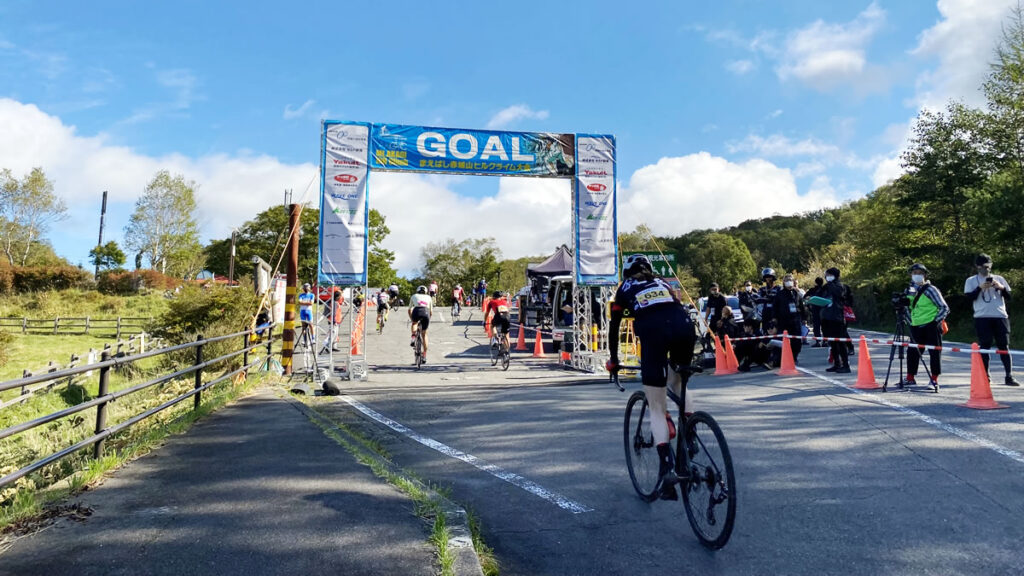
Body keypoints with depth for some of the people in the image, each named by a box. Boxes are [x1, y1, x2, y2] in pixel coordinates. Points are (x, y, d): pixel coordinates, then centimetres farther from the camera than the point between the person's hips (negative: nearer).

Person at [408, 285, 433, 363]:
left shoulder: (414, 296, 31)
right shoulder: (428, 297, 32)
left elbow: (409, 310, 34)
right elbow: (431, 312, 28)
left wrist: (412, 319, 47)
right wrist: (427, 319, 43)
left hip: (416, 311, -1)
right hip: (426, 313, 1)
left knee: (414, 323, 35)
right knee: (424, 334, 15)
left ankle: (413, 337, 8)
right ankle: (424, 356, 12)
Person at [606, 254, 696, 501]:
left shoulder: (625, 289, 27)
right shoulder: (663, 284, 34)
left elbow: (614, 326, 28)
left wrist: (613, 360, 38)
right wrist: (682, 355, 46)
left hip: (652, 332, -3)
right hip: (685, 328, 3)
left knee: (657, 409, 5)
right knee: (678, 386, 32)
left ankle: (666, 468, -7)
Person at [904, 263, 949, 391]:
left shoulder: (930, 289, -7)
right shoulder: (909, 290, 9)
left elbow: (944, 308, -7)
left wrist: (936, 321, -13)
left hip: (931, 326, -5)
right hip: (916, 327, 6)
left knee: (934, 352, -3)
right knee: (912, 352, 7)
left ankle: (934, 380, 2)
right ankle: (910, 378, 19)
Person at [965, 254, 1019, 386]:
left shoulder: (999, 279, 14)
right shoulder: (971, 280, 9)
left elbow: (1008, 298, 10)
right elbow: (970, 297, -2)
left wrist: (1001, 288, -7)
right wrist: (980, 287, -15)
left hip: (1000, 316, 2)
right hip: (982, 317, -2)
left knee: (1004, 346, 0)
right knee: (984, 347, 0)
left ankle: (1009, 377, 1)